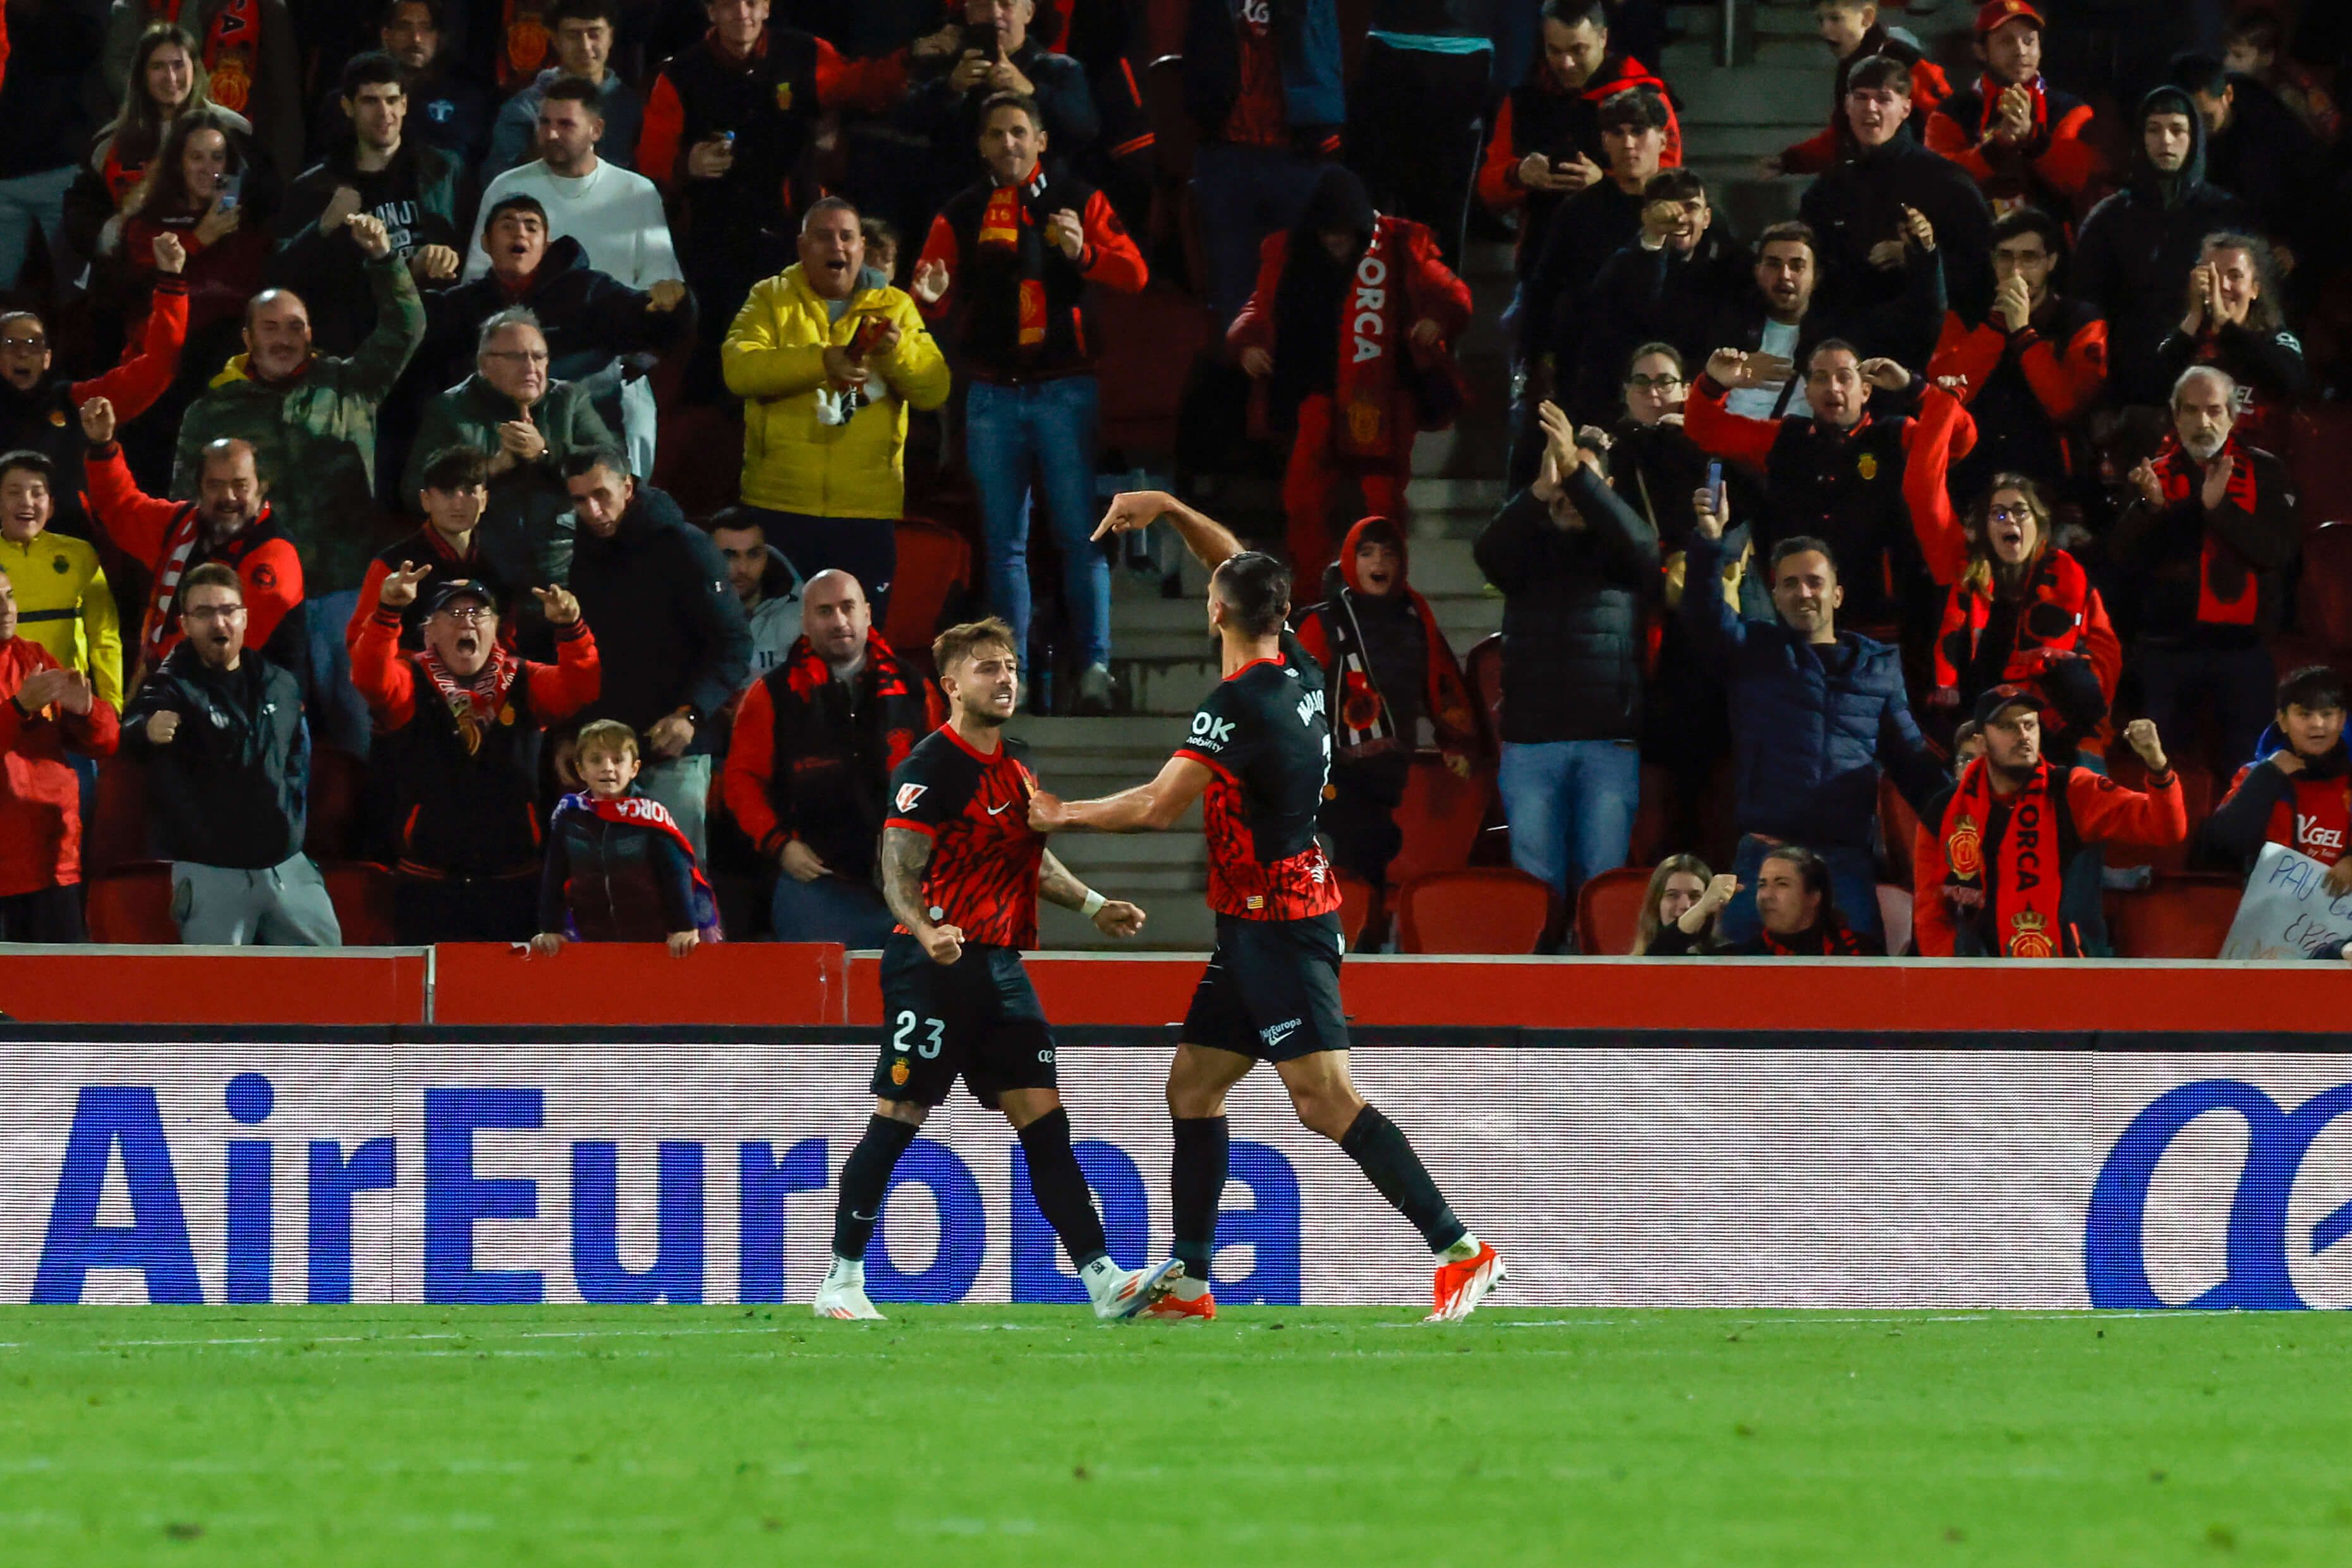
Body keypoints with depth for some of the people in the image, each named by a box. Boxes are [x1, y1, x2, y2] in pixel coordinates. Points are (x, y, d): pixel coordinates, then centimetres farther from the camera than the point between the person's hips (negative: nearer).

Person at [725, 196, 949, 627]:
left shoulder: (895, 307, 11)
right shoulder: (771, 299, 7)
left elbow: (935, 390, 0)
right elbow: (738, 369, -12)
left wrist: (898, 350, -19)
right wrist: (821, 362, -23)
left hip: (867, 511, 1)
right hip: (781, 507, -1)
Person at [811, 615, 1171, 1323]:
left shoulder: (1013, 768, 15)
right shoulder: (930, 766, -11)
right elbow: (899, 871, -18)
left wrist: (1093, 906, 23)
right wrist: (926, 931, -36)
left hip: (1000, 966, 7)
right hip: (934, 967, -7)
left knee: (1044, 1118, 1)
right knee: (896, 1123, -4)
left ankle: (1105, 1281, -5)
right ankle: (842, 1281, 5)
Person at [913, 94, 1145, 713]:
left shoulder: (1078, 201, 5)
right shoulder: (962, 215, 10)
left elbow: (1133, 273, -4)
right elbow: (937, 296, 4)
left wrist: (1083, 252, -23)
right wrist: (931, 294, -20)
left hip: (1066, 389, -2)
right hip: (992, 394, 2)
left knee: (1080, 534, -8)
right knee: (1003, 540, 4)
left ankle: (1095, 665, -8)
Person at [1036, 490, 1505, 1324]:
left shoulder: (1240, 703, -20)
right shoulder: (1299, 672, 6)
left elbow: (1159, 807, -18)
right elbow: (1240, 567, 22)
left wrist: (1063, 814, -3)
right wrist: (1170, 509, 16)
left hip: (1277, 926, -10)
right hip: (1257, 929, 10)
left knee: (1325, 1101, -15)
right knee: (1191, 1087, 13)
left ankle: (1461, 1252, -18)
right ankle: (1189, 1282, 17)